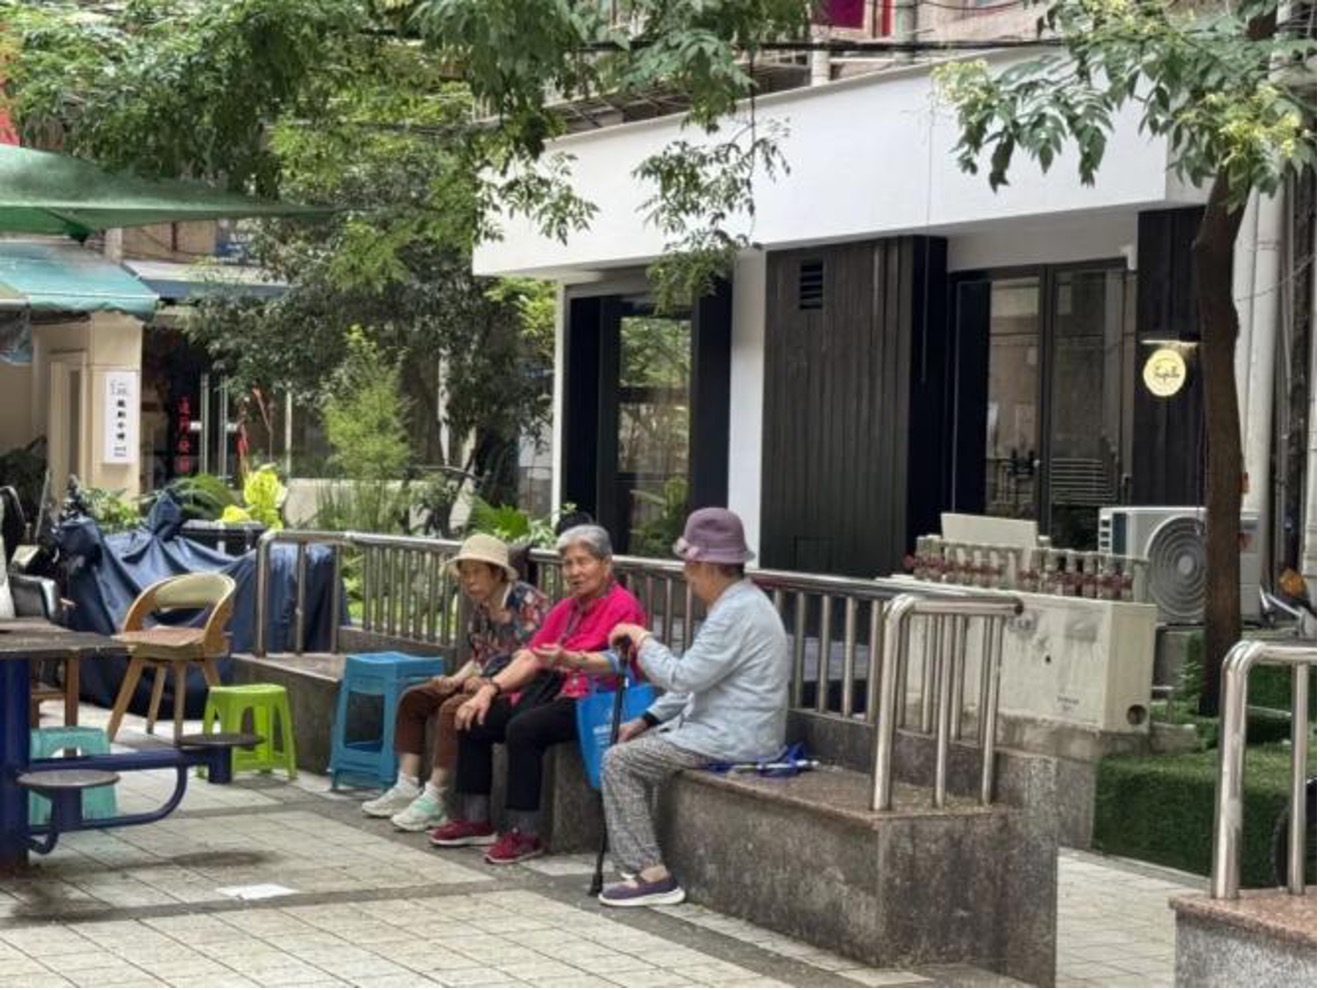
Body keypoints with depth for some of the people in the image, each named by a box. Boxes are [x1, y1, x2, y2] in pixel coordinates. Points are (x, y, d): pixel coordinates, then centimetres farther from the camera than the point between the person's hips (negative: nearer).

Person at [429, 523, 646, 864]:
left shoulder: (622, 607, -7)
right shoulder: (565, 609, 19)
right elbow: (530, 658, 13)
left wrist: (567, 659, -38)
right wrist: (489, 688, 0)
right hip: (553, 691, 9)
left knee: (522, 728, -31)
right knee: (475, 720, -3)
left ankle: (526, 833, -24)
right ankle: (476, 821, 4)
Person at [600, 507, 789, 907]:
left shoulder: (736, 613, -21)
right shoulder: (735, 602, 15)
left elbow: (683, 676, -23)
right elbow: (695, 678, 21)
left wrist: (642, 639, -7)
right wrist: (647, 720, 15)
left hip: (732, 740, -11)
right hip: (724, 729, 11)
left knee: (619, 762, -11)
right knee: (635, 745, 16)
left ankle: (651, 875, -12)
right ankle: (636, 861, 15)